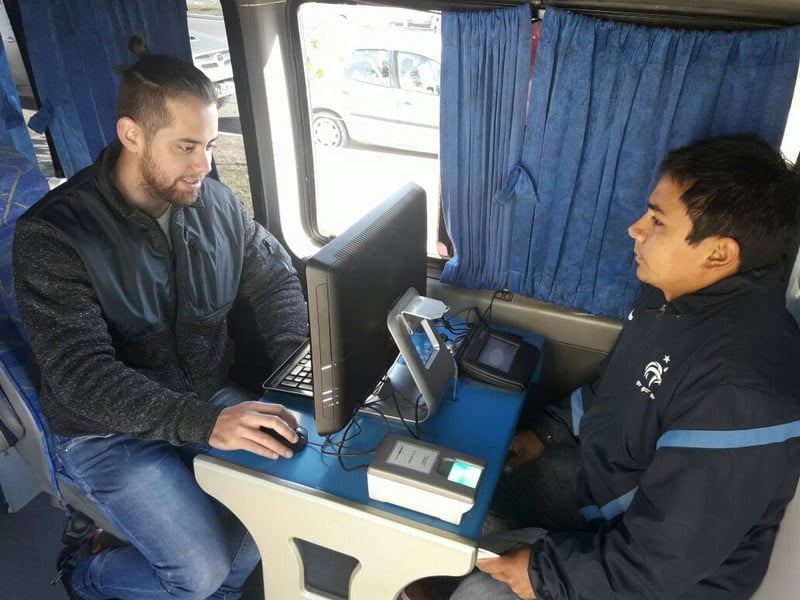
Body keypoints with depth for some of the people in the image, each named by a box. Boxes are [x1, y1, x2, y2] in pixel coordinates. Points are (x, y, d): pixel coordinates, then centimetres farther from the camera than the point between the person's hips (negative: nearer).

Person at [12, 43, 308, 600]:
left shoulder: (215, 200, -4)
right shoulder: (53, 234, -20)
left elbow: (275, 277, 4)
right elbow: (80, 372, -27)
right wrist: (203, 423, -40)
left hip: (212, 399, 5)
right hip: (110, 430, -5)